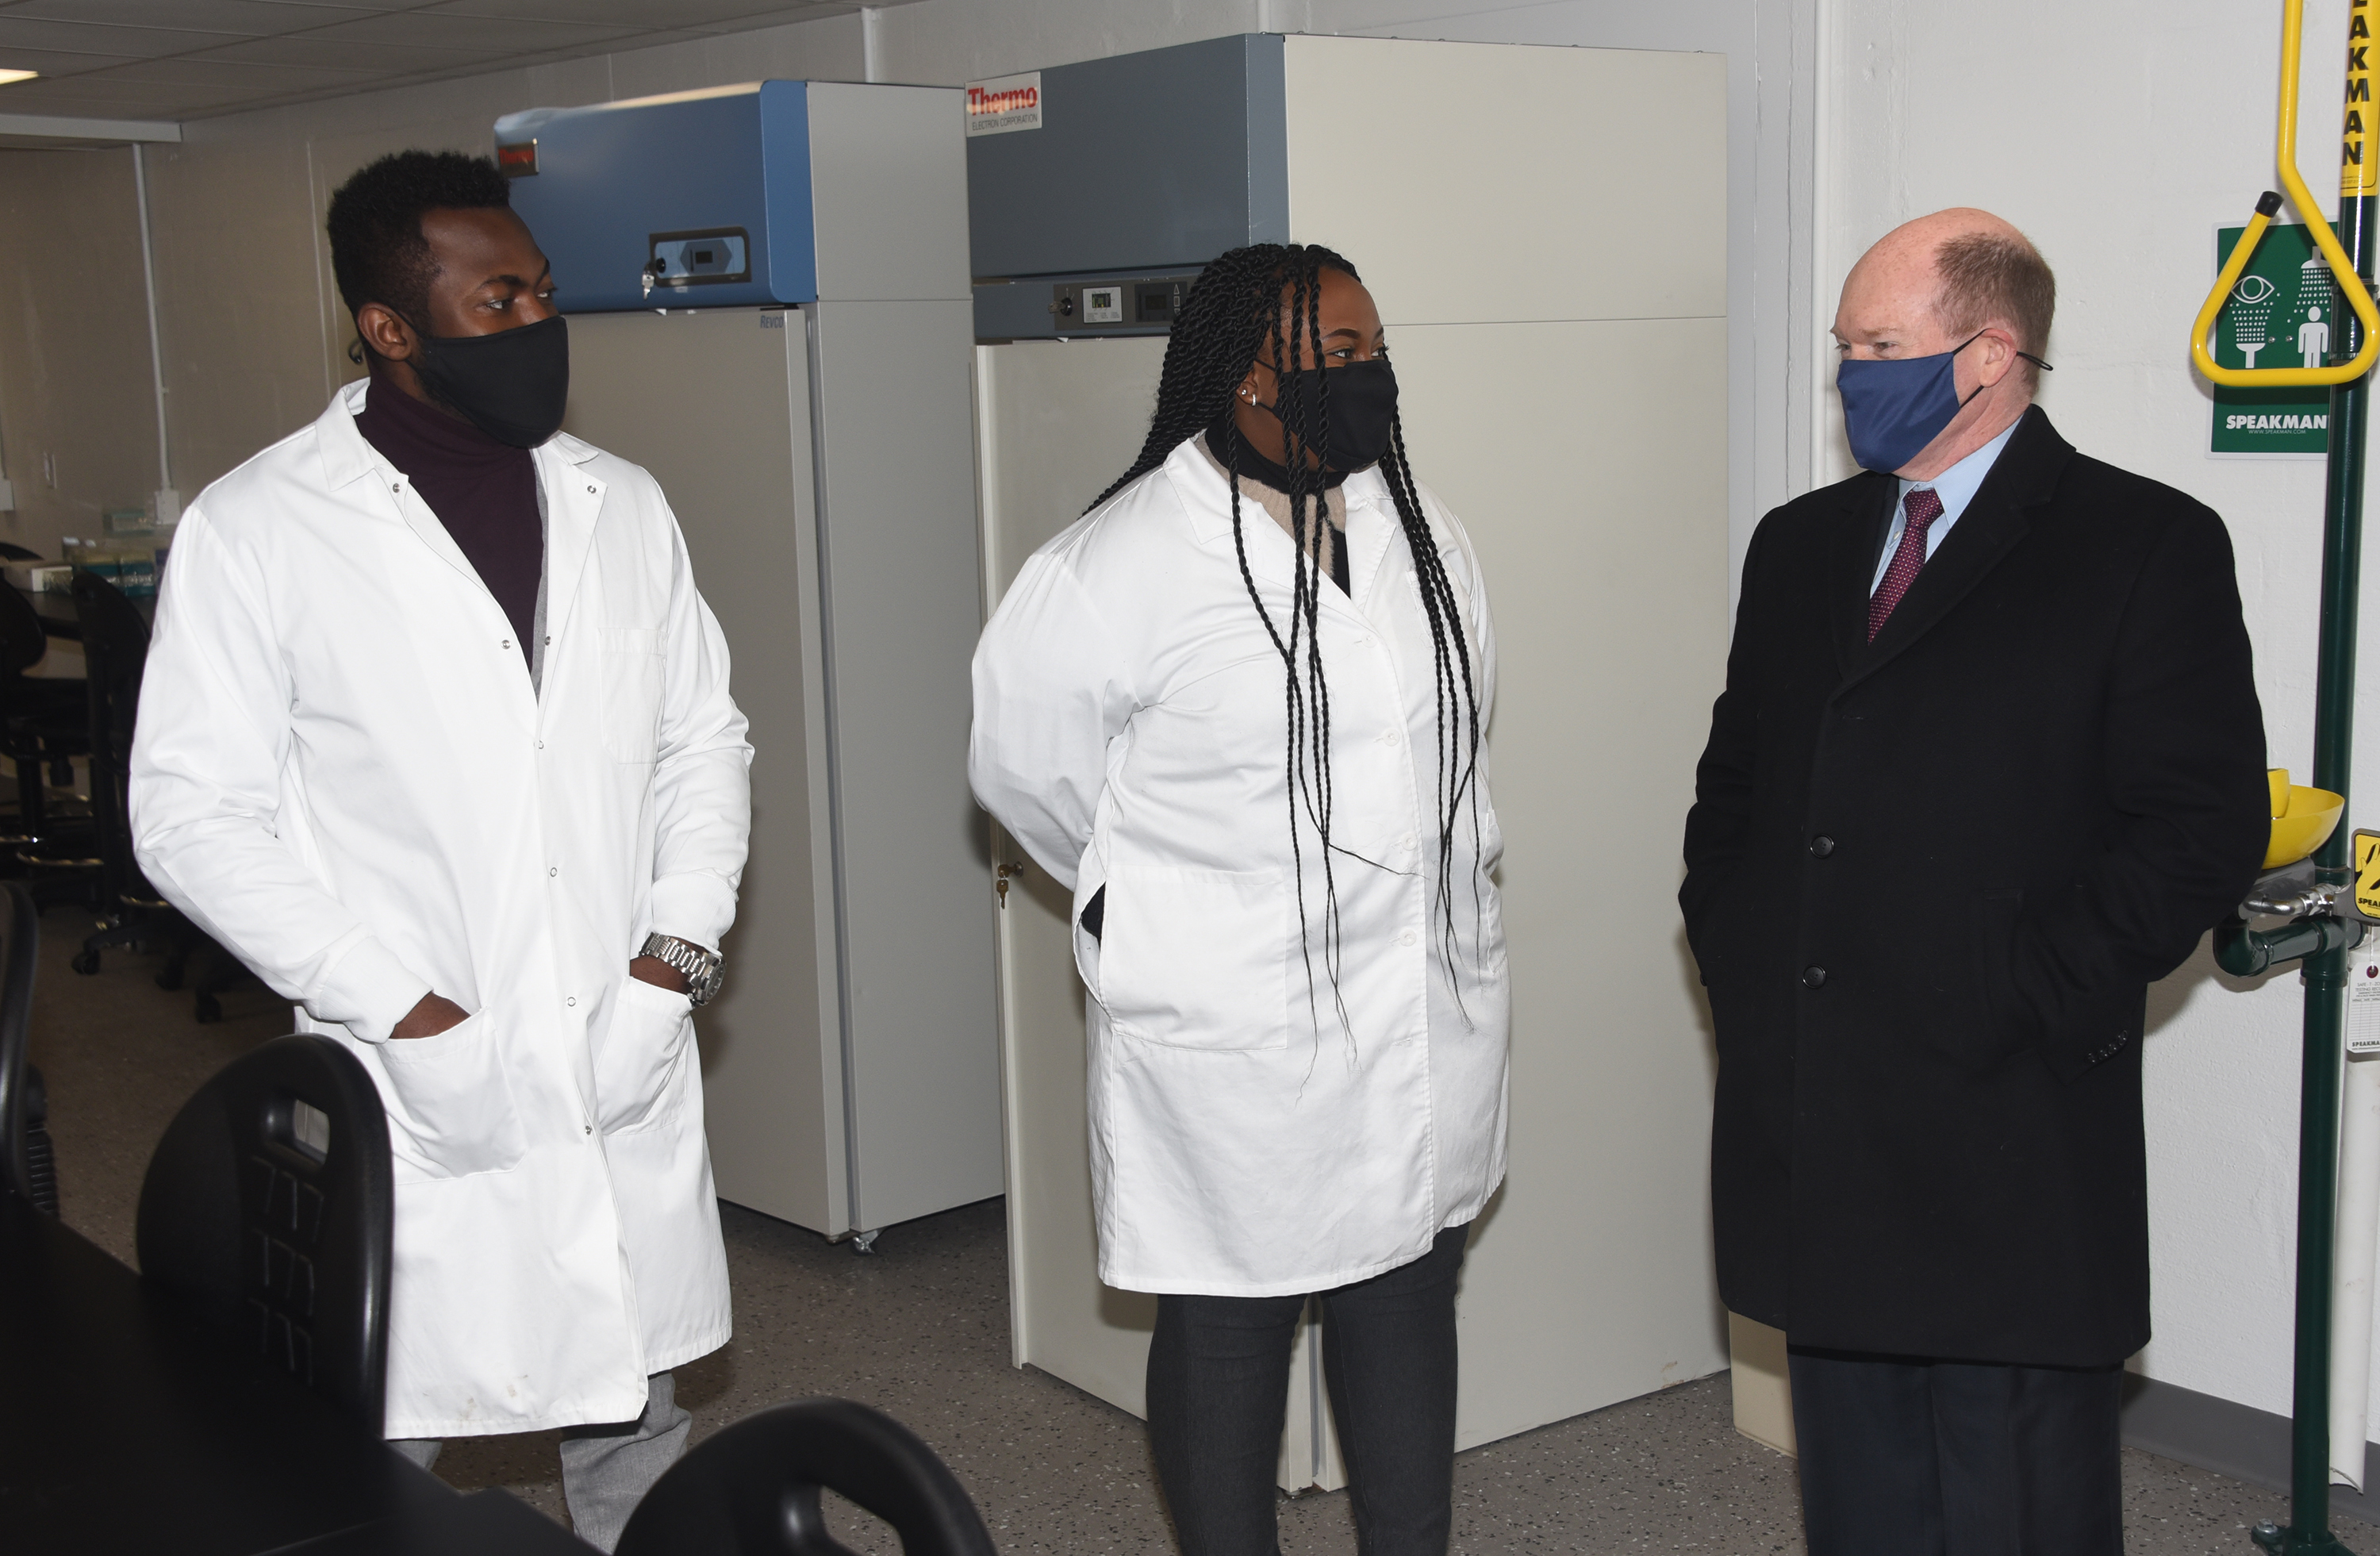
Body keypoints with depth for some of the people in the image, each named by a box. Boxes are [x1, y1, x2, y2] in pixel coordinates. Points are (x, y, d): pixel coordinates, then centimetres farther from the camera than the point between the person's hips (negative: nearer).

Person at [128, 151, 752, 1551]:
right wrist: (404, 1013, -14)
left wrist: (675, 955, -3)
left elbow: (705, 742, 12)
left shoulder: (622, 505, 7)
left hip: (627, 1077, 4)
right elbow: (196, 818, -8)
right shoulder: (257, 529, -6)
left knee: (635, 1437, 17)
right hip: (418, 1084, -4)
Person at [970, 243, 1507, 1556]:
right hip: (1234, 1040, -6)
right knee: (1228, 1329, 9)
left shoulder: (1419, 532, 4)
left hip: (1431, 1015, 6)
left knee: (1408, 1303, 16)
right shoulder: (1119, 569, -15)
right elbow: (1026, 766, -3)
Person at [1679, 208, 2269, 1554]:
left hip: (2008, 1142, -5)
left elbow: (2204, 827, -10)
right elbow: (1733, 784, 20)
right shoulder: (1802, 546, 14)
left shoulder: (2147, 548, -5)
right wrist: (1737, 961, 5)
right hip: (1806, 1128, 6)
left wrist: (2023, 1003, -14)